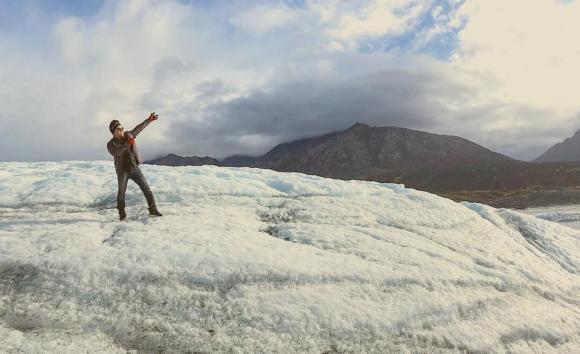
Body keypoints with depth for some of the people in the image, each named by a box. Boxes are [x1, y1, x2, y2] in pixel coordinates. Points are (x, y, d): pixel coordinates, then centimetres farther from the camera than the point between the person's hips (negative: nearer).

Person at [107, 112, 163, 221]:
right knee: (121, 193, 4)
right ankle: (121, 213, 20)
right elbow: (116, 152, -28)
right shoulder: (111, 144, -8)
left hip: (134, 168, 3)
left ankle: (153, 209, 8)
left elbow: (138, 128, 17)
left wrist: (148, 120, 19)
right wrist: (127, 144, -34)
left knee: (146, 189, 0)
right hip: (122, 171, -3)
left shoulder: (128, 135, 4)